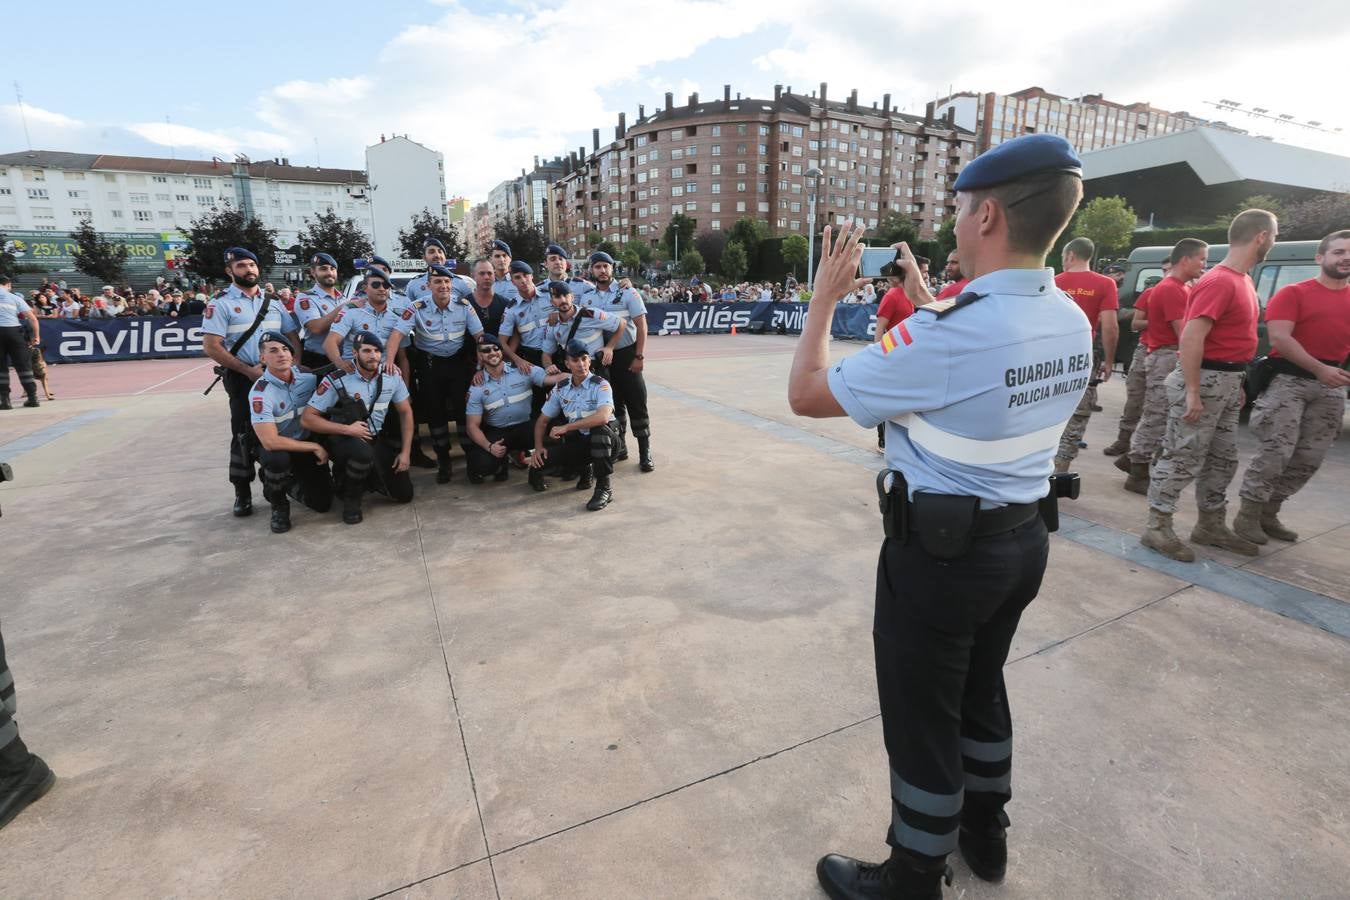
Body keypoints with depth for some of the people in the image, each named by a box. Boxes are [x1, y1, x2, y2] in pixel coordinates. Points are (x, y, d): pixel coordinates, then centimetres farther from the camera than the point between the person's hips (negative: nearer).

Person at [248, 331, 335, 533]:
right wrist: (315, 447, -23)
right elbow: (270, 442, -28)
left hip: (309, 444, 4)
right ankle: (278, 505, -8)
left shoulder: (307, 376, -10)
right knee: (278, 459, -39)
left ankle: (292, 483, 31)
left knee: (323, 503, -4)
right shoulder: (260, 392, -23)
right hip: (277, 448, -4)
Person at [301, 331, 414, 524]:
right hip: (343, 440, -4)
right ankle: (350, 497, -10)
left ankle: (365, 475, 29)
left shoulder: (392, 375, -7)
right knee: (363, 451, -40)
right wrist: (347, 429, -26)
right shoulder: (336, 380, -19)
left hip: (378, 440, 4)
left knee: (404, 494, -1)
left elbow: (405, 412, 3)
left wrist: (405, 452, -2)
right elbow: (307, 419, -16)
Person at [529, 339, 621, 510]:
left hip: (603, 438, -4)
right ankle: (586, 469, 12)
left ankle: (604, 488, -28)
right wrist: (538, 447, -6)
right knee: (542, 462, -18)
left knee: (599, 427, -39)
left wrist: (566, 427, -30)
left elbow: (603, 417, -35)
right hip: (577, 441, 5)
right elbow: (543, 420, 10)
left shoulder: (600, 385, -16)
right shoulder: (561, 388, 1)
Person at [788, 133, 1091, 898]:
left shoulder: (947, 333, -27)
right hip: (1024, 539, 9)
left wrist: (826, 298, -5)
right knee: (980, 690, 27)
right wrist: (927, 304, 20)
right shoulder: (1072, 322, 1)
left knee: (923, 722, 11)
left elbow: (807, 394, -18)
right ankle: (985, 835, 50)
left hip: (940, 551, -8)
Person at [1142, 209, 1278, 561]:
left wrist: (1236, 382, 20)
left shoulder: (1242, 280, 15)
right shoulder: (1220, 282, -17)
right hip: (1206, 379, -10)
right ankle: (1157, 528, 2)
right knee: (1183, 458, -6)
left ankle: (1211, 526, 27)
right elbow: (1191, 338, -24)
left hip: (1227, 380, 10)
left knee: (1223, 459, 15)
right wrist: (1192, 392, -26)